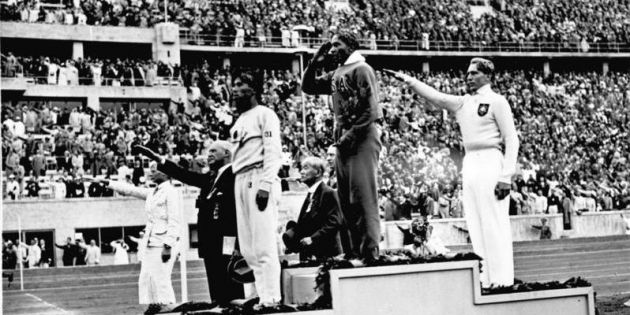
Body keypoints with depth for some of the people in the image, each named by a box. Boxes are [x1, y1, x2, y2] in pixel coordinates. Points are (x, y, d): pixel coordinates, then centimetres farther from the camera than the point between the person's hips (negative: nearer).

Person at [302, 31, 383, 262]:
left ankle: (370, 251, -12)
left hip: (362, 139, -8)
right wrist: (315, 63, 12)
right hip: (343, 141, 8)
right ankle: (355, 249, 12)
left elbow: (371, 110, -13)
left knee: (364, 196, -11)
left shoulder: (361, 70, -5)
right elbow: (308, 87, 25)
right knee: (345, 199, 8)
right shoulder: (336, 75, 18)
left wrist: (351, 135, -16)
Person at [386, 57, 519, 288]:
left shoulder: (497, 102, -3)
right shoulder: (462, 103, 16)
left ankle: (502, 280, -5)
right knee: (475, 225, 7)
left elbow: (512, 140, -7)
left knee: (494, 224, -8)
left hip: (490, 163, -7)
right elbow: (435, 96, 10)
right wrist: (407, 80, -2)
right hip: (469, 164, 7)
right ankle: (485, 277, 12)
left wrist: (506, 176, -14)